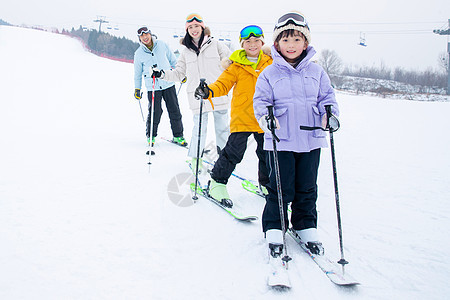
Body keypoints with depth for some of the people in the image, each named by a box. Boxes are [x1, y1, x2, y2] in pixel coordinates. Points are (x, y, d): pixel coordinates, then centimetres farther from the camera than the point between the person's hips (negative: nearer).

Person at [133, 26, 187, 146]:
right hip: (152, 87, -2)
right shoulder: (139, 53, 2)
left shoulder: (162, 45, 3)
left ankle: (178, 136, 17)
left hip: (168, 83, 2)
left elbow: (173, 60, 15)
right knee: (155, 112, -5)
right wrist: (137, 89, 11)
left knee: (174, 111, 4)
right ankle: (151, 136, 15)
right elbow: (137, 73, 12)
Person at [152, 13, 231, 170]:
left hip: (218, 93, 0)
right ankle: (195, 158, 11)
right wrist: (162, 74, 4)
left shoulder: (216, 45, 6)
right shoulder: (186, 52, 12)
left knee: (222, 127, 6)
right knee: (199, 128, -2)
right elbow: (179, 73, 17)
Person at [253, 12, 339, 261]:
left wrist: (330, 114, -9)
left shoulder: (316, 72, 7)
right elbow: (261, 101, -2)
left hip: (311, 140, 3)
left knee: (307, 188, 12)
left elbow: (326, 96, 11)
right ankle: (274, 229, 17)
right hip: (281, 140, -2)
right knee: (281, 188, 1)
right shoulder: (269, 74, -1)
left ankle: (306, 227, 28)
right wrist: (265, 117, -22)